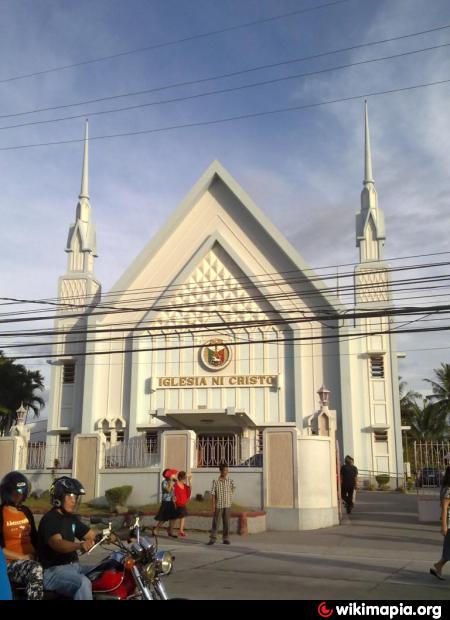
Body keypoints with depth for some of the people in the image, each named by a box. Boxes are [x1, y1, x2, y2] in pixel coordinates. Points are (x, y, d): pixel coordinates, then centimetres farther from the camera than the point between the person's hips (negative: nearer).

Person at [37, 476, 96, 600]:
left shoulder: (72, 519, 14)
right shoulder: (49, 519, -14)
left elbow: (91, 535, 14)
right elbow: (57, 543, -32)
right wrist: (79, 545, -50)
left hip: (74, 566, 9)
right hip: (53, 571, -9)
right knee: (83, 583, -33)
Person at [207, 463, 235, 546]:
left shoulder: (230, 481, 0)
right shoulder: (215, 481, -4)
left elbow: (232, 491, 9)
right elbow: (213, 494, -4)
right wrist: (213, 506, -7)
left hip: (227, 505, 2)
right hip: (218, 505, -1)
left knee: (226, 522, 6)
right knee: (215, 522, 2)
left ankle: (226, 539, 16)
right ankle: (212, 539, 11)